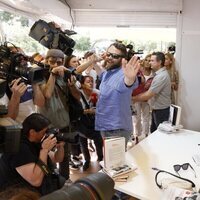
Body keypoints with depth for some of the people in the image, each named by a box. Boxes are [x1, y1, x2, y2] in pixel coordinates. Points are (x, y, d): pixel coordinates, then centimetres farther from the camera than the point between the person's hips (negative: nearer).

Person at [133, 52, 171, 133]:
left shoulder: (161, 76, -25)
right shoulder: (159, 73, 8)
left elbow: (148, 95, -25)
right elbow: (150, 92, 10)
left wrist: (133, 98, -14)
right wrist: (136, 97, -1)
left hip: (161, 111, -9)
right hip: (156, 109, 9)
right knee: (153, 132, 19)